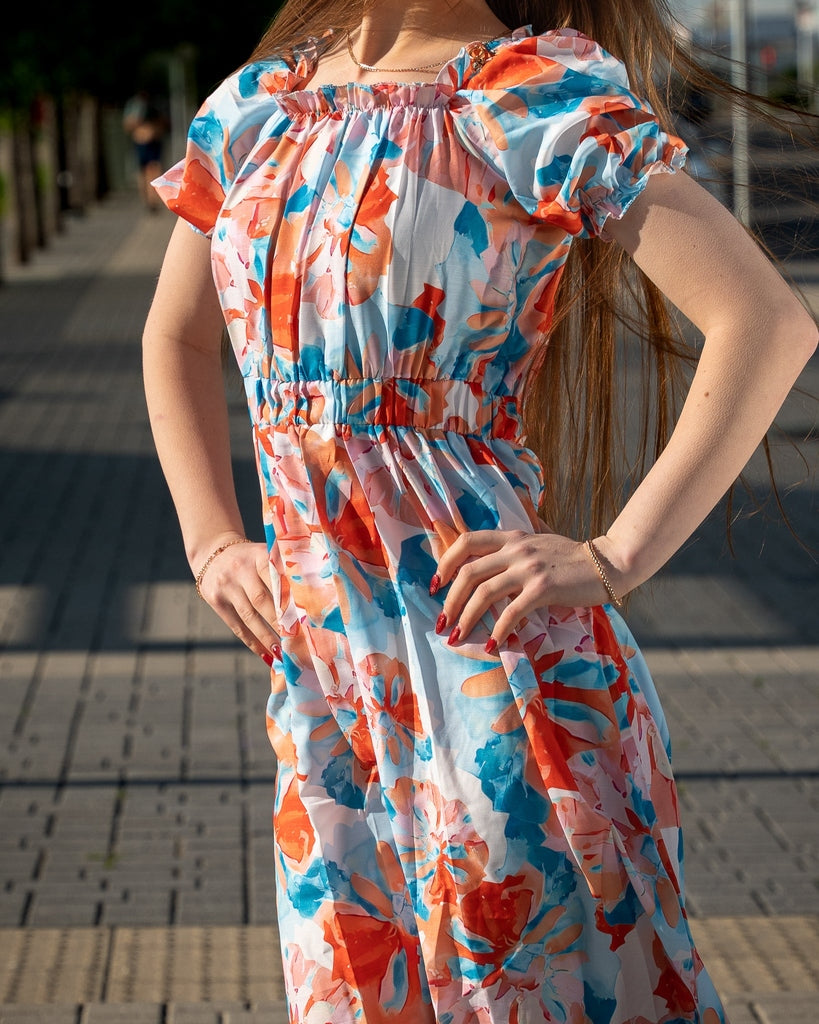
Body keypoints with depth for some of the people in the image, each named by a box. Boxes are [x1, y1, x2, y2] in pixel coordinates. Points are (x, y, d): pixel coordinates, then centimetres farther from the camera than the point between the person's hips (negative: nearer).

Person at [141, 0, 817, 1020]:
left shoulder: (531, 95, -7)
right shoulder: (254, 105, 11)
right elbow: (174, 338, 27)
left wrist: (615, 558, -18)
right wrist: (211, 543, 13)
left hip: (485, 644, -6)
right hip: (317, 663, 6)